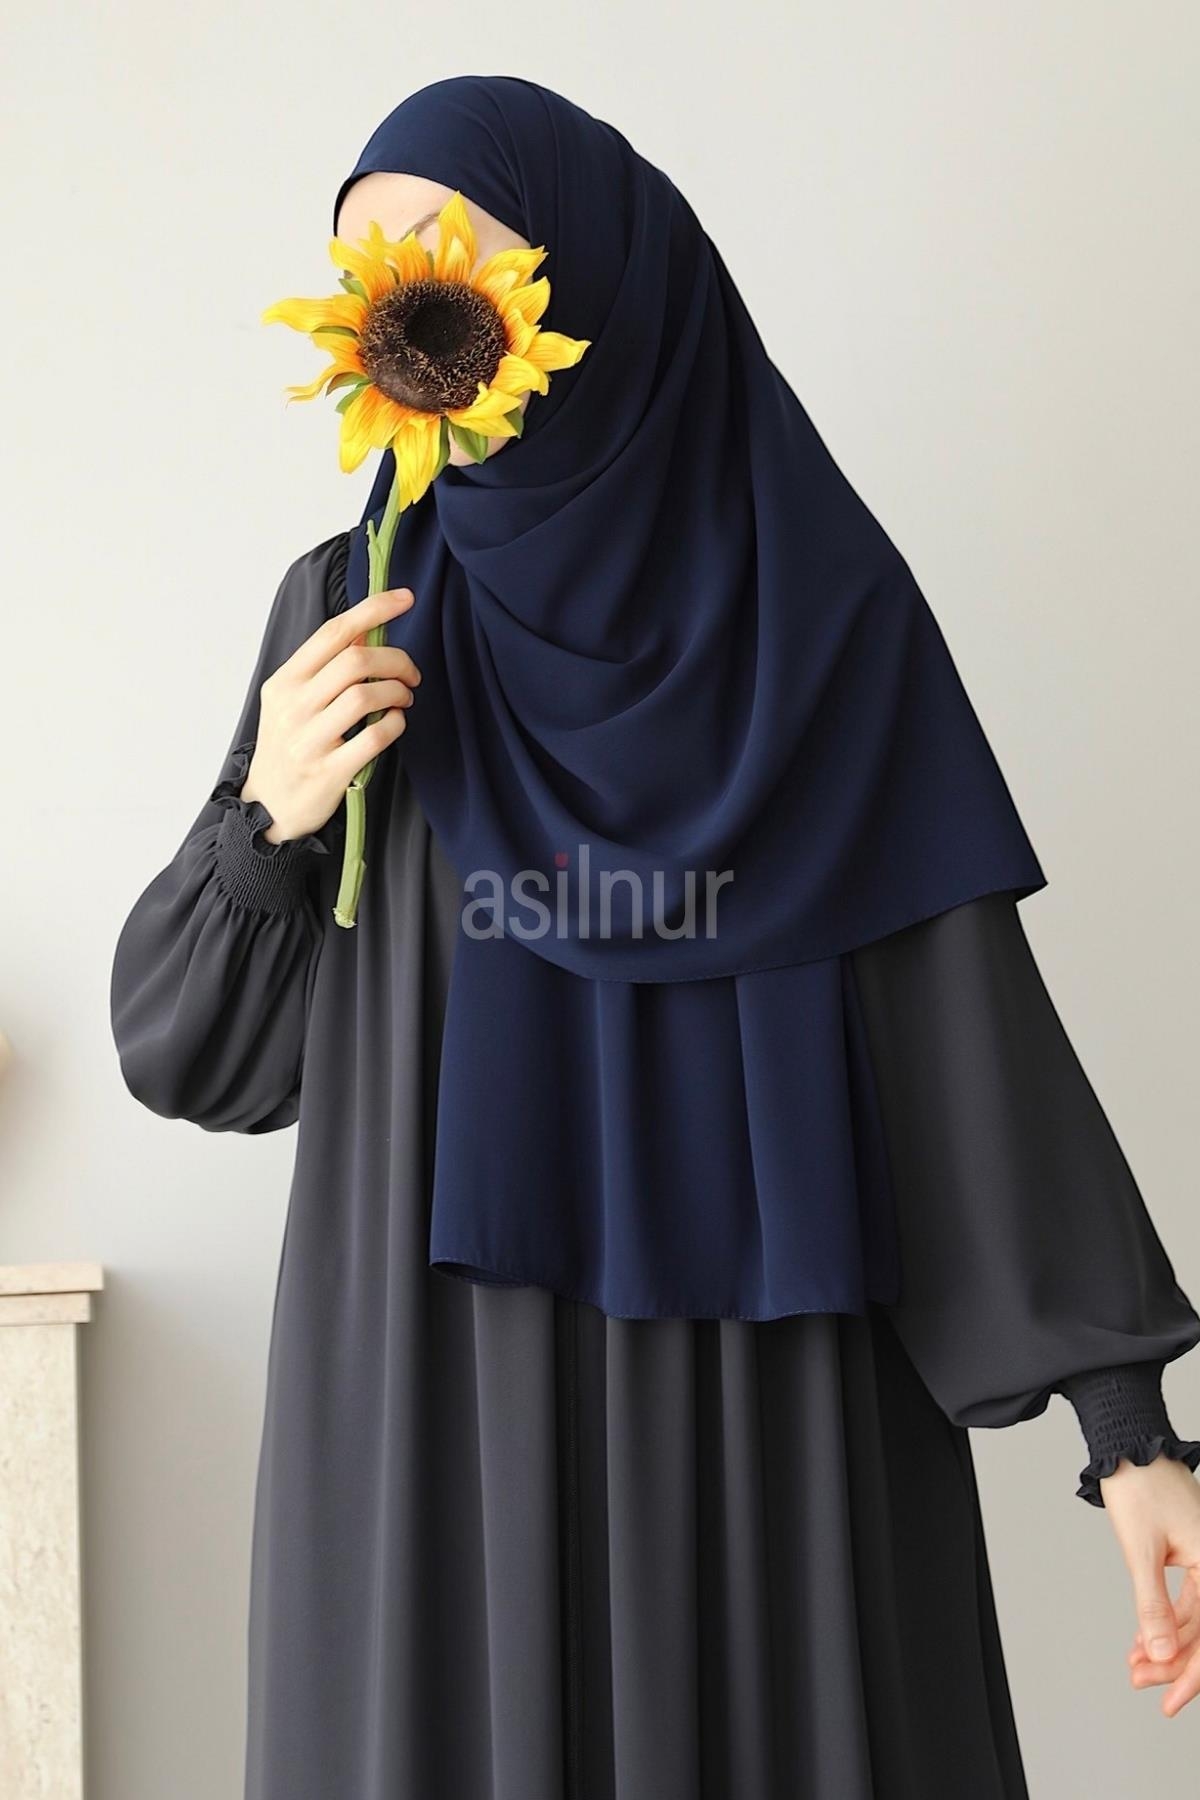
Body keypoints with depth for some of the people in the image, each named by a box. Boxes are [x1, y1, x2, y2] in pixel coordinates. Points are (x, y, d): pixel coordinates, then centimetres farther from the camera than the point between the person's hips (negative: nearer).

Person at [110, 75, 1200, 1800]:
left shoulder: (826, 609, -1)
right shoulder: (348, 608, 4)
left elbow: (978, 1026, -3)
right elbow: (185, 1055, 5)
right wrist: (267, 818, -15)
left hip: (776, 1417, -1)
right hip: (444, 1428, 1)